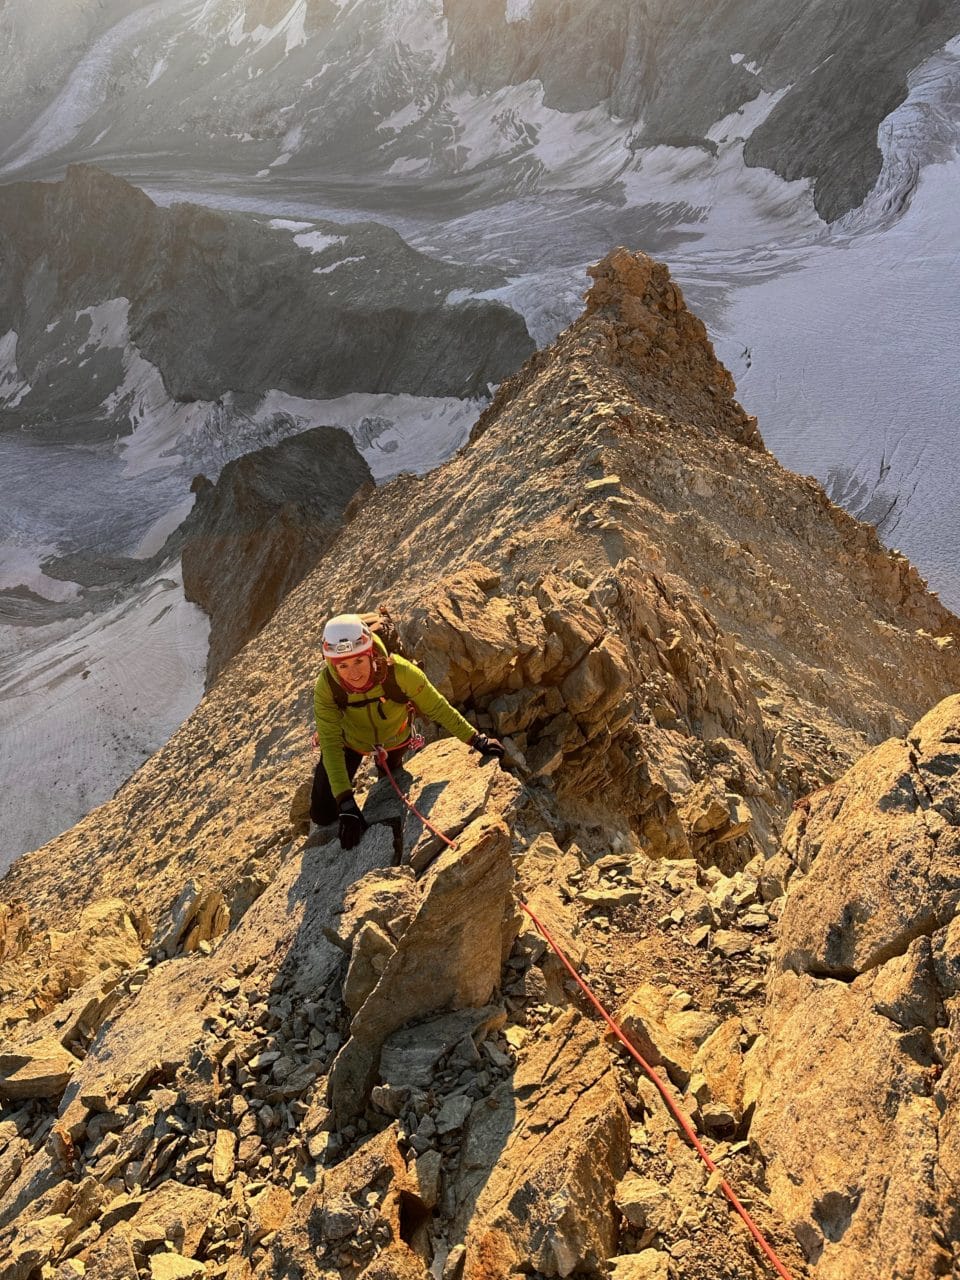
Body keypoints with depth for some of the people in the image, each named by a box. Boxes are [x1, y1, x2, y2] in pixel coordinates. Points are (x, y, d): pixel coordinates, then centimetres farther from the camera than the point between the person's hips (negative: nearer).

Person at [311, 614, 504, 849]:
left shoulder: (398, 671, -40)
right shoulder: (326, 686, -37)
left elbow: (436, 708, -25)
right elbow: (331, 744, -32)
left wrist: (477, 740, -21)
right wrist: (346, 803, -39)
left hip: (393, 740, 0)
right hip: (350, 741, 0)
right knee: (323, 814, 2)